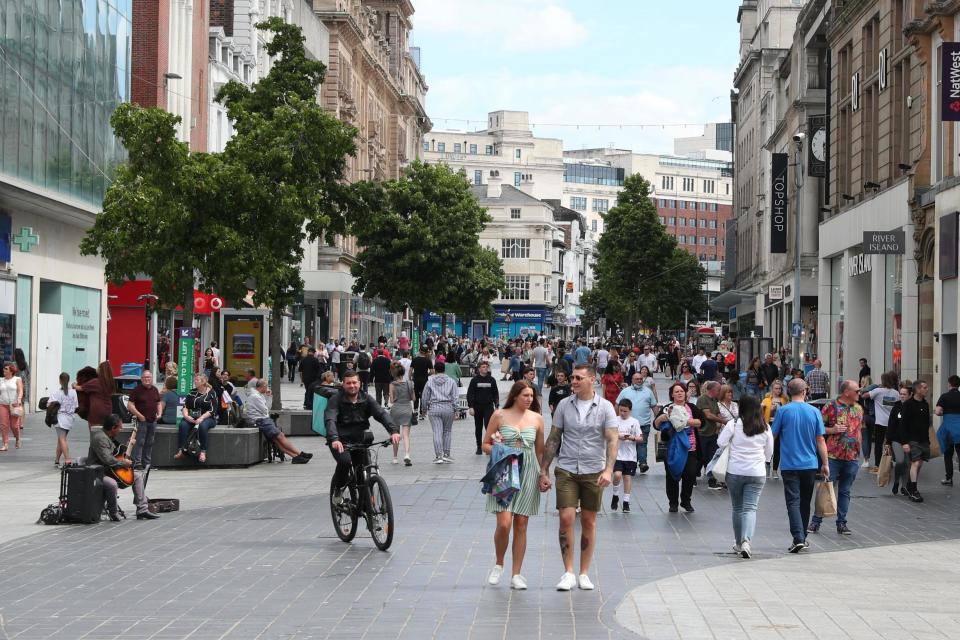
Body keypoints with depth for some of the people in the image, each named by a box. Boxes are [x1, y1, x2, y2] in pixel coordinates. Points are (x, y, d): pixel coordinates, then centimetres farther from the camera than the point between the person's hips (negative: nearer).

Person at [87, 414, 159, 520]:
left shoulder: (110, 437, 12)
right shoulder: (100, 438, -22)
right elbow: (107, 460, -31)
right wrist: (124, 462, -19)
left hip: (111, 471, 11)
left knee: (138, 476, 9)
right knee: (112, 484, -41)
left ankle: (142, 510, 5)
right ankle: (113, 513, -16)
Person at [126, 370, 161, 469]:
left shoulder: (154, 390, 13)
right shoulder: (137, 390, -6)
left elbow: (158, 403, 23)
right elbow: (130, 405, -11)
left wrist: (159, 413, 6)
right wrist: (139, 415, -15)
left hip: (153, 420, 6)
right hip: (142, 420, -6)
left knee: (150, 443, 10)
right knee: (140, 442, -7)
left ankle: (147, 463, 17)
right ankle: (137, 463, -6)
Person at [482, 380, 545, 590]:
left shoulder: (537, 418, 8)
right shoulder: (499, 416, 1)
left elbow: (540, 451, 14)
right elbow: (485, 445, 6)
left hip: (528, 474, 2)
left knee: (521, 525, 3)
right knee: (504, 523, -14)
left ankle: (516, 575, 10)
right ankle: (498, 564, 12)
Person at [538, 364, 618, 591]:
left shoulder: (605, 407, -2)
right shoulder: (564, 405, 4)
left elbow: (612, 440, -8)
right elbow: (553, 439, 8)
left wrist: (608, 469, -21)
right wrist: (544, 471, 5)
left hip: (593, 471, -1)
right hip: (566, 470, 1)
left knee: (589, 521, 6)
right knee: (566, 518, -9)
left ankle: (584, 573, 15)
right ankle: (568, 572, -2)